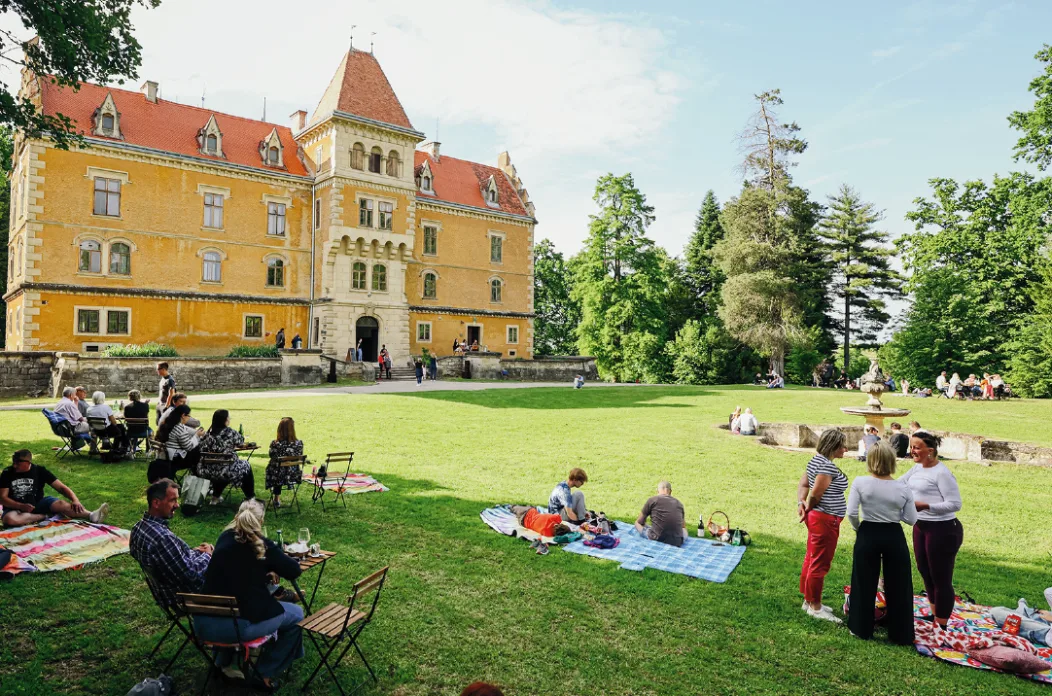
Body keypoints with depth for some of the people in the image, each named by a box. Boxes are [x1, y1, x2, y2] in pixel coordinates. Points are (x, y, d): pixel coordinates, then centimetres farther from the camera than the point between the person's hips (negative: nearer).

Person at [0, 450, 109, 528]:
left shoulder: (39, 471, -5)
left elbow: (61, 487, -9)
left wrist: (75, 500, -27)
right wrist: (21, 506, -27)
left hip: (38, 503, 0)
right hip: (16, 507, 0)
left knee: (60, 504, -30)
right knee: (9, 519, -37)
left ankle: (92, 516, -51)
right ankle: (45, 516, -18)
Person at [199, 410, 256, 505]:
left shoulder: (209, 432, 1)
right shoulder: (230, 432, -14)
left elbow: (203, 449, 12)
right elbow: (240, 442, 3)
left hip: (207, 472, 6)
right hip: (226, 472, -6)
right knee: (246, 466, 21)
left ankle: (216, 497, 39)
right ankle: (250, 497, 29)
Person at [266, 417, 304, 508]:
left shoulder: (275, 444, -22)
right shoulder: (299, 443, -17)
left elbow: (272, 457, -2)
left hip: (277, 477, -2)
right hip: (293, 477, 2)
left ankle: (277, 499, 48)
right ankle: (277, 499, 50)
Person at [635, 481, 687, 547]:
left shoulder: (652, 500, 5)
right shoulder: (679, 503, 14)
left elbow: (639, 522, 16)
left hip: (657, 538, -2)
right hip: (677, 542, 3)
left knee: (637, 524, 23)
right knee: (684, 530, 35)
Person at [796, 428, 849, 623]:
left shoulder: (816, 460, 10)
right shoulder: (828, 466, -21)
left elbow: (803, 484, 8)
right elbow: (815, 494, -21)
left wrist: (802, 502, -8)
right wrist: (808, 508, -3)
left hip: (816, 518, 10)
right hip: (825, 520, -10)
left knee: (812, 560, 18)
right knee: (820, 564, 1)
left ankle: (809, 600, 31)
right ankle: (815, 607, 12)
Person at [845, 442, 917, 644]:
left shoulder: (860, 482, -13)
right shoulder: (903, 488, -8)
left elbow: (851, 512, -15)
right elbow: (911, 519, -4)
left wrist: (858, 529, 4)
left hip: (868, 535, -1)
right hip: (894, 537, 1)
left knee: (864, 583, 12)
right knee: (898, 586, 14)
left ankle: (862, 629, 23)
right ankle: (901, 635, 23)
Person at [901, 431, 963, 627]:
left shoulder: (942, 473, -19)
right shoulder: (917, 468, 6)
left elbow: (955, 504, -20)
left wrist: (926, 505, -26)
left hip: (943, 530, -9)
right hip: (920, 526, 9)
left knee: (941, 578, 3)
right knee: (925, 572, 20)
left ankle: (941, 626, 15)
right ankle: (933, 615, 37)